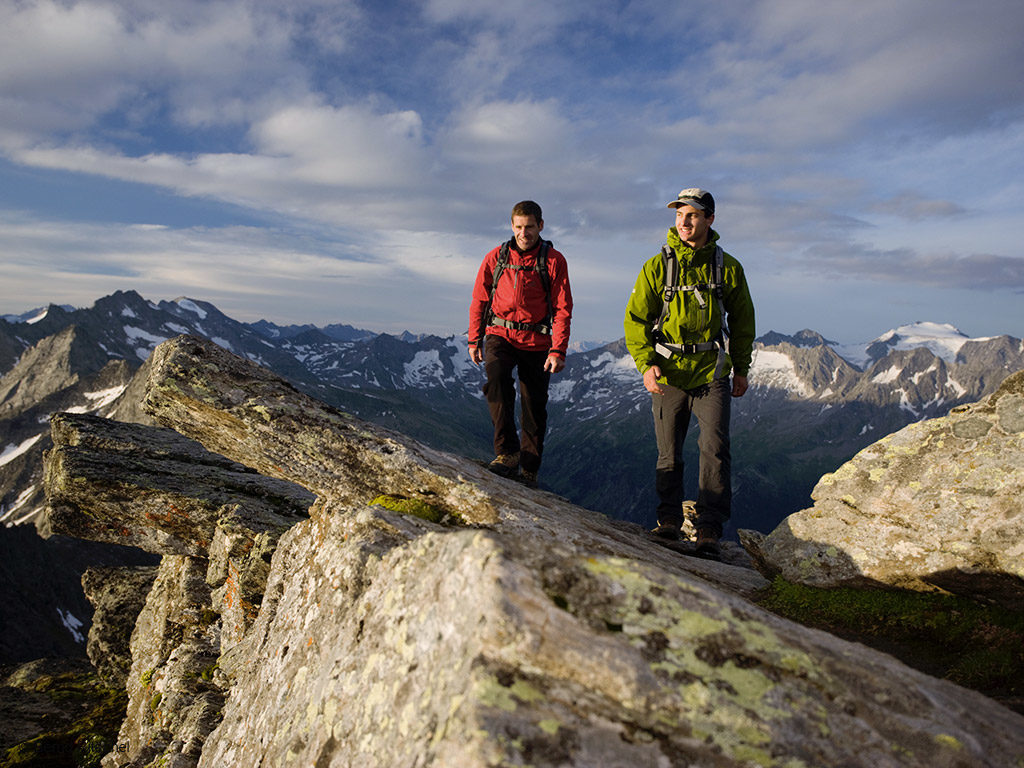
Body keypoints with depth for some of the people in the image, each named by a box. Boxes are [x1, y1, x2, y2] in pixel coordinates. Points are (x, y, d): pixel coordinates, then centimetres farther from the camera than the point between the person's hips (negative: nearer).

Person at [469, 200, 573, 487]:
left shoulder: (554, 261, -1)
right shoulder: (496, 257, 5)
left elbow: (562, 309, -3)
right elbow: (479, 300, 12)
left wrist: (558, 350, -12)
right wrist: (475, 339, 9)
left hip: (536, 341, 0)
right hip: (500, 334, 1)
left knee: (534, 407, 2)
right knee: (496, 378, -29)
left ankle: (529, 470, 17)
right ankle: (507, 452, -25)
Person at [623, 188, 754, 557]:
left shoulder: (728, 267, 3)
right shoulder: (657, 267, 0)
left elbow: (742, 320, 13)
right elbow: (636, 319, 0)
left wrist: (741, 369, 12)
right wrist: (646, 364, -12)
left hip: (712, 374, 0)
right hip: (668, 374, 0)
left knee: (715, 448, -9)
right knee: (669, 454, 8)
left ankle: (709, 529, -1)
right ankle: (669, 520, 23)